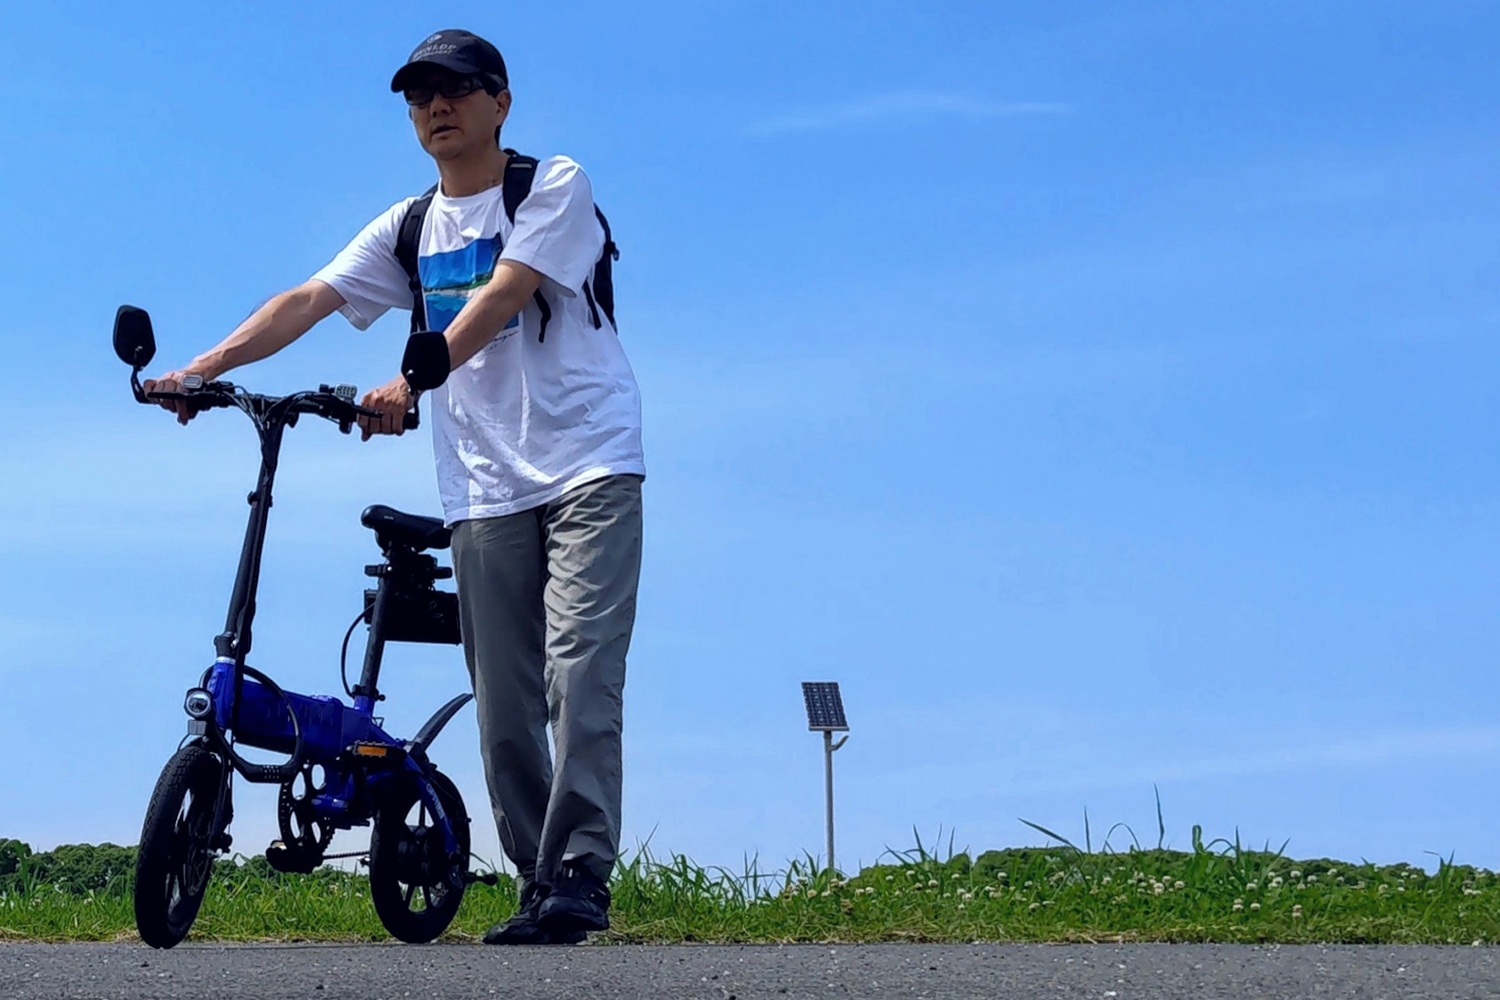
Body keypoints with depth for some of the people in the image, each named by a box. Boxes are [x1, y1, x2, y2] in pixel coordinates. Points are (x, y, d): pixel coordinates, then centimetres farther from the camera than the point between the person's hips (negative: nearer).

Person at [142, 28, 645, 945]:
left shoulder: (556, 186, 0)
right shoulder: (408, 228, 15)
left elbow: (499, 297, -15)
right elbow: (307, 300, 3)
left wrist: (412, 381, -28)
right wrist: (201, 369, -11)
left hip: (588, 466, -5)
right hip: (484, 488, 5)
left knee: (579, 670, -16)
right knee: (503, 700, 0)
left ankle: (581, 875, -18)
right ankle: (537, 885, 5)